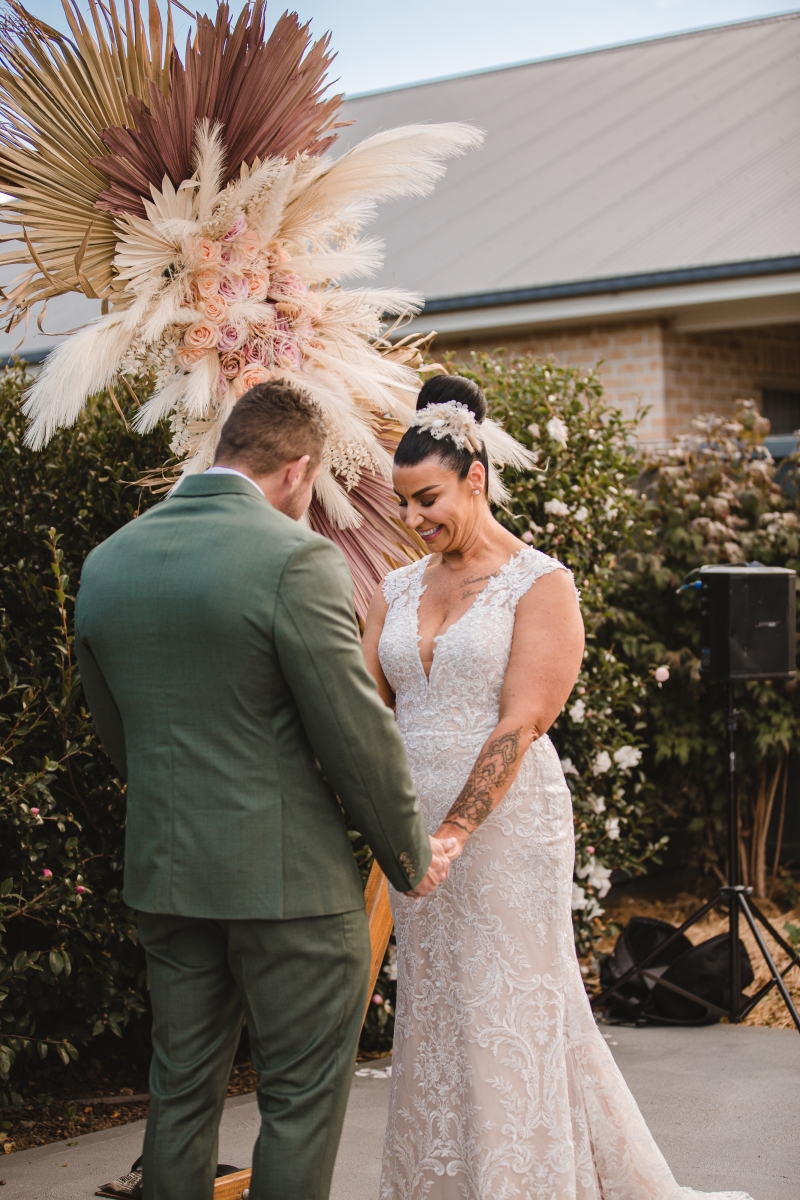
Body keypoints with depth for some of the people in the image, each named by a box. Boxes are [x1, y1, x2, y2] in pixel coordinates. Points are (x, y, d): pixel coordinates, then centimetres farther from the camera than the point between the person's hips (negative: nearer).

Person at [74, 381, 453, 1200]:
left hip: (162, 874, 6)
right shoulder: (294, 559, -16)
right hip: (288, 877, -6)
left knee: (181, 1092, 16)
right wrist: (412, 854, -1)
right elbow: (357, 733, -14)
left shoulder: (106, 561, 5)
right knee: (302, 1099, 5)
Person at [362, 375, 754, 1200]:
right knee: (432, 1016, 11)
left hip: (507, 825, -5)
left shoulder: (539, 585, -7)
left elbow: (519, 724, -16)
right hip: (417, 827, 6)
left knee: (510, 1013, 0)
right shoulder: (397, 591, 10)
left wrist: (454, 833, -24)